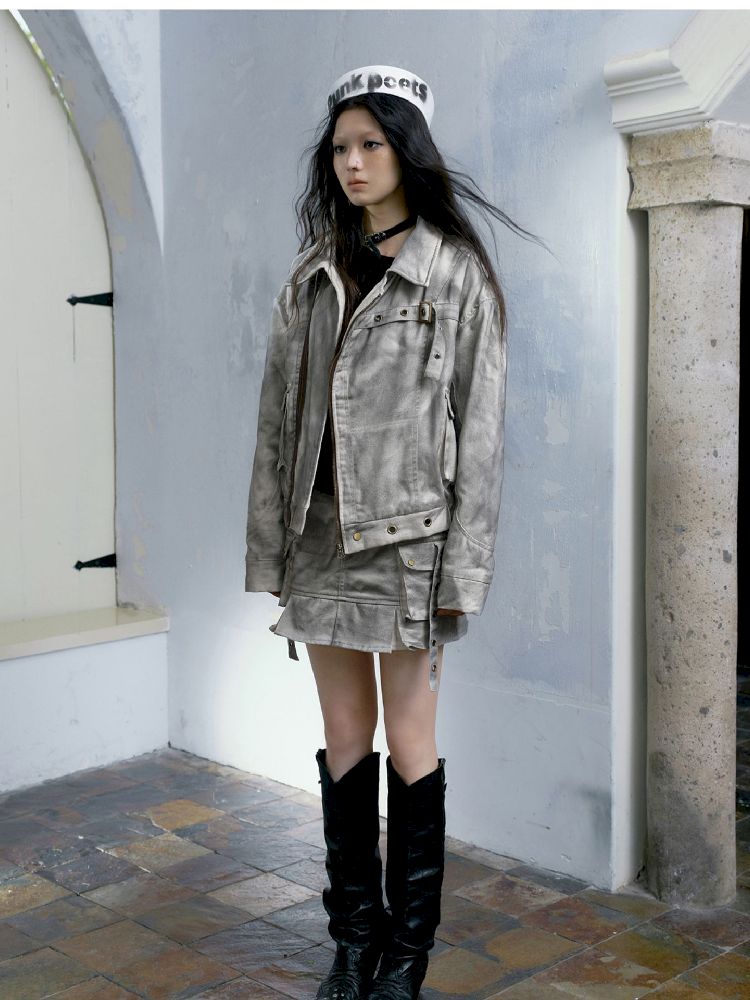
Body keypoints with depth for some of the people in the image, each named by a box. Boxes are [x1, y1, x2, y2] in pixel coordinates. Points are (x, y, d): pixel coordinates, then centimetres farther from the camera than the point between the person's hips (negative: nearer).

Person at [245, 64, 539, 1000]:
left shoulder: (458, 275, -3)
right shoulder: (312, 274, 10)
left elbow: (479, 431, -6)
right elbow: (277, 416, 9)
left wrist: (461, 573, -11)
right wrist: (268, 548, 4)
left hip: (407, 537, -4)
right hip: (322, 535, 4)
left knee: (409, 741, 4)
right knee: (344, 737, 11)